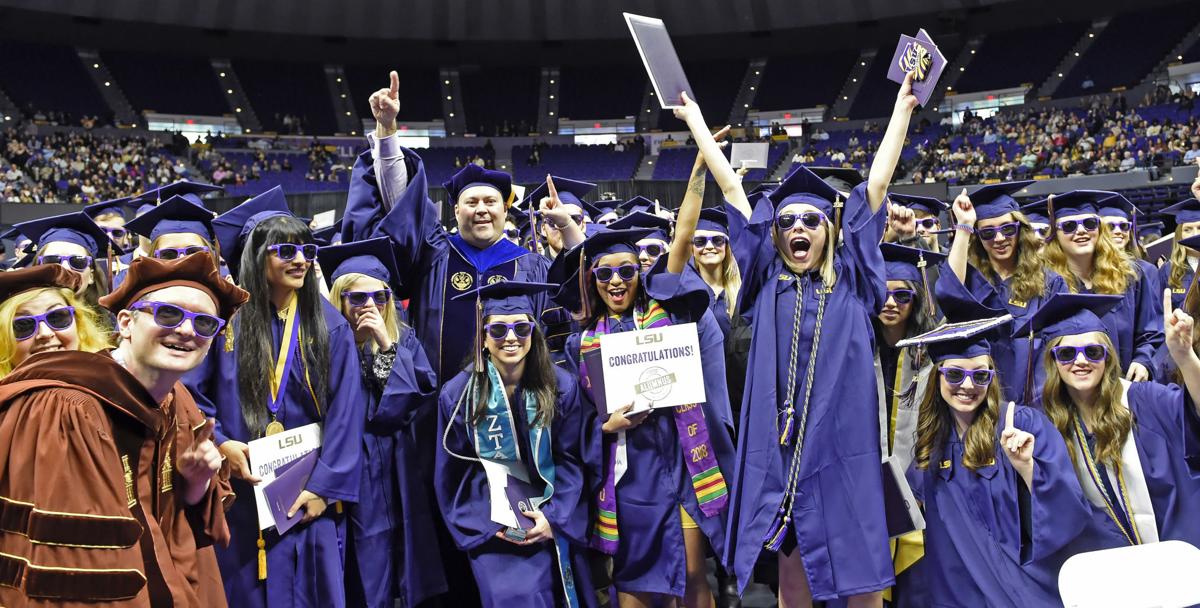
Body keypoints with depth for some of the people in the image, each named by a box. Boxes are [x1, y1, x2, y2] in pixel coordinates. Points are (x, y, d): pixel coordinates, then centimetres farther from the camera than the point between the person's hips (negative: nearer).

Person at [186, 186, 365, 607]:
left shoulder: (331, 328, 1)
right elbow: (191, 391, 0)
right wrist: (218, 443, -15)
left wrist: (326, 487, -9)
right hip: (238, 494, 0)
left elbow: (344, 415, -3)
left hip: (307, 498, 1)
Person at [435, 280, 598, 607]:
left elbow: (572, 459, -2)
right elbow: (452, 474, -1)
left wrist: (555, 517, -12)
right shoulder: (458, 394, -7)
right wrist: (484, 524, -11)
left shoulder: (561, 385, -6)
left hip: (555, 523, 2)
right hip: (491, 527, -2)